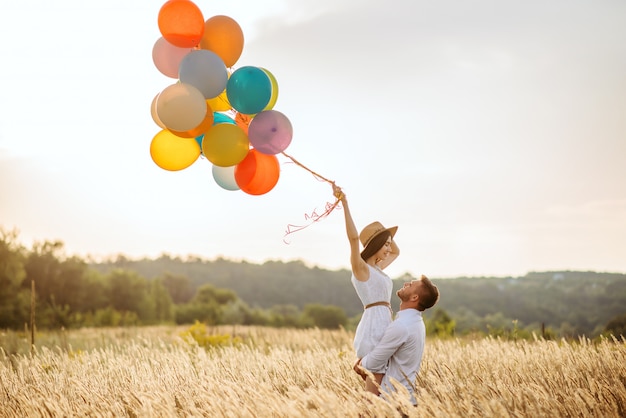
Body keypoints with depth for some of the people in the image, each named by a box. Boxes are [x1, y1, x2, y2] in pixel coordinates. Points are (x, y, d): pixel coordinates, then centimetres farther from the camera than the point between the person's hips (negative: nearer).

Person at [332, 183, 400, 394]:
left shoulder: (377, 269, 18)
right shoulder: (360, 268, -6)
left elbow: (396, 251, 36)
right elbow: (353, 237, -21)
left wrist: (385, 234, 21)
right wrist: (344, 202, -27)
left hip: (384, 327, 9)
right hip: (374, 326, -9)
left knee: (379, 379, 8)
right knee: (379, 381, -11)